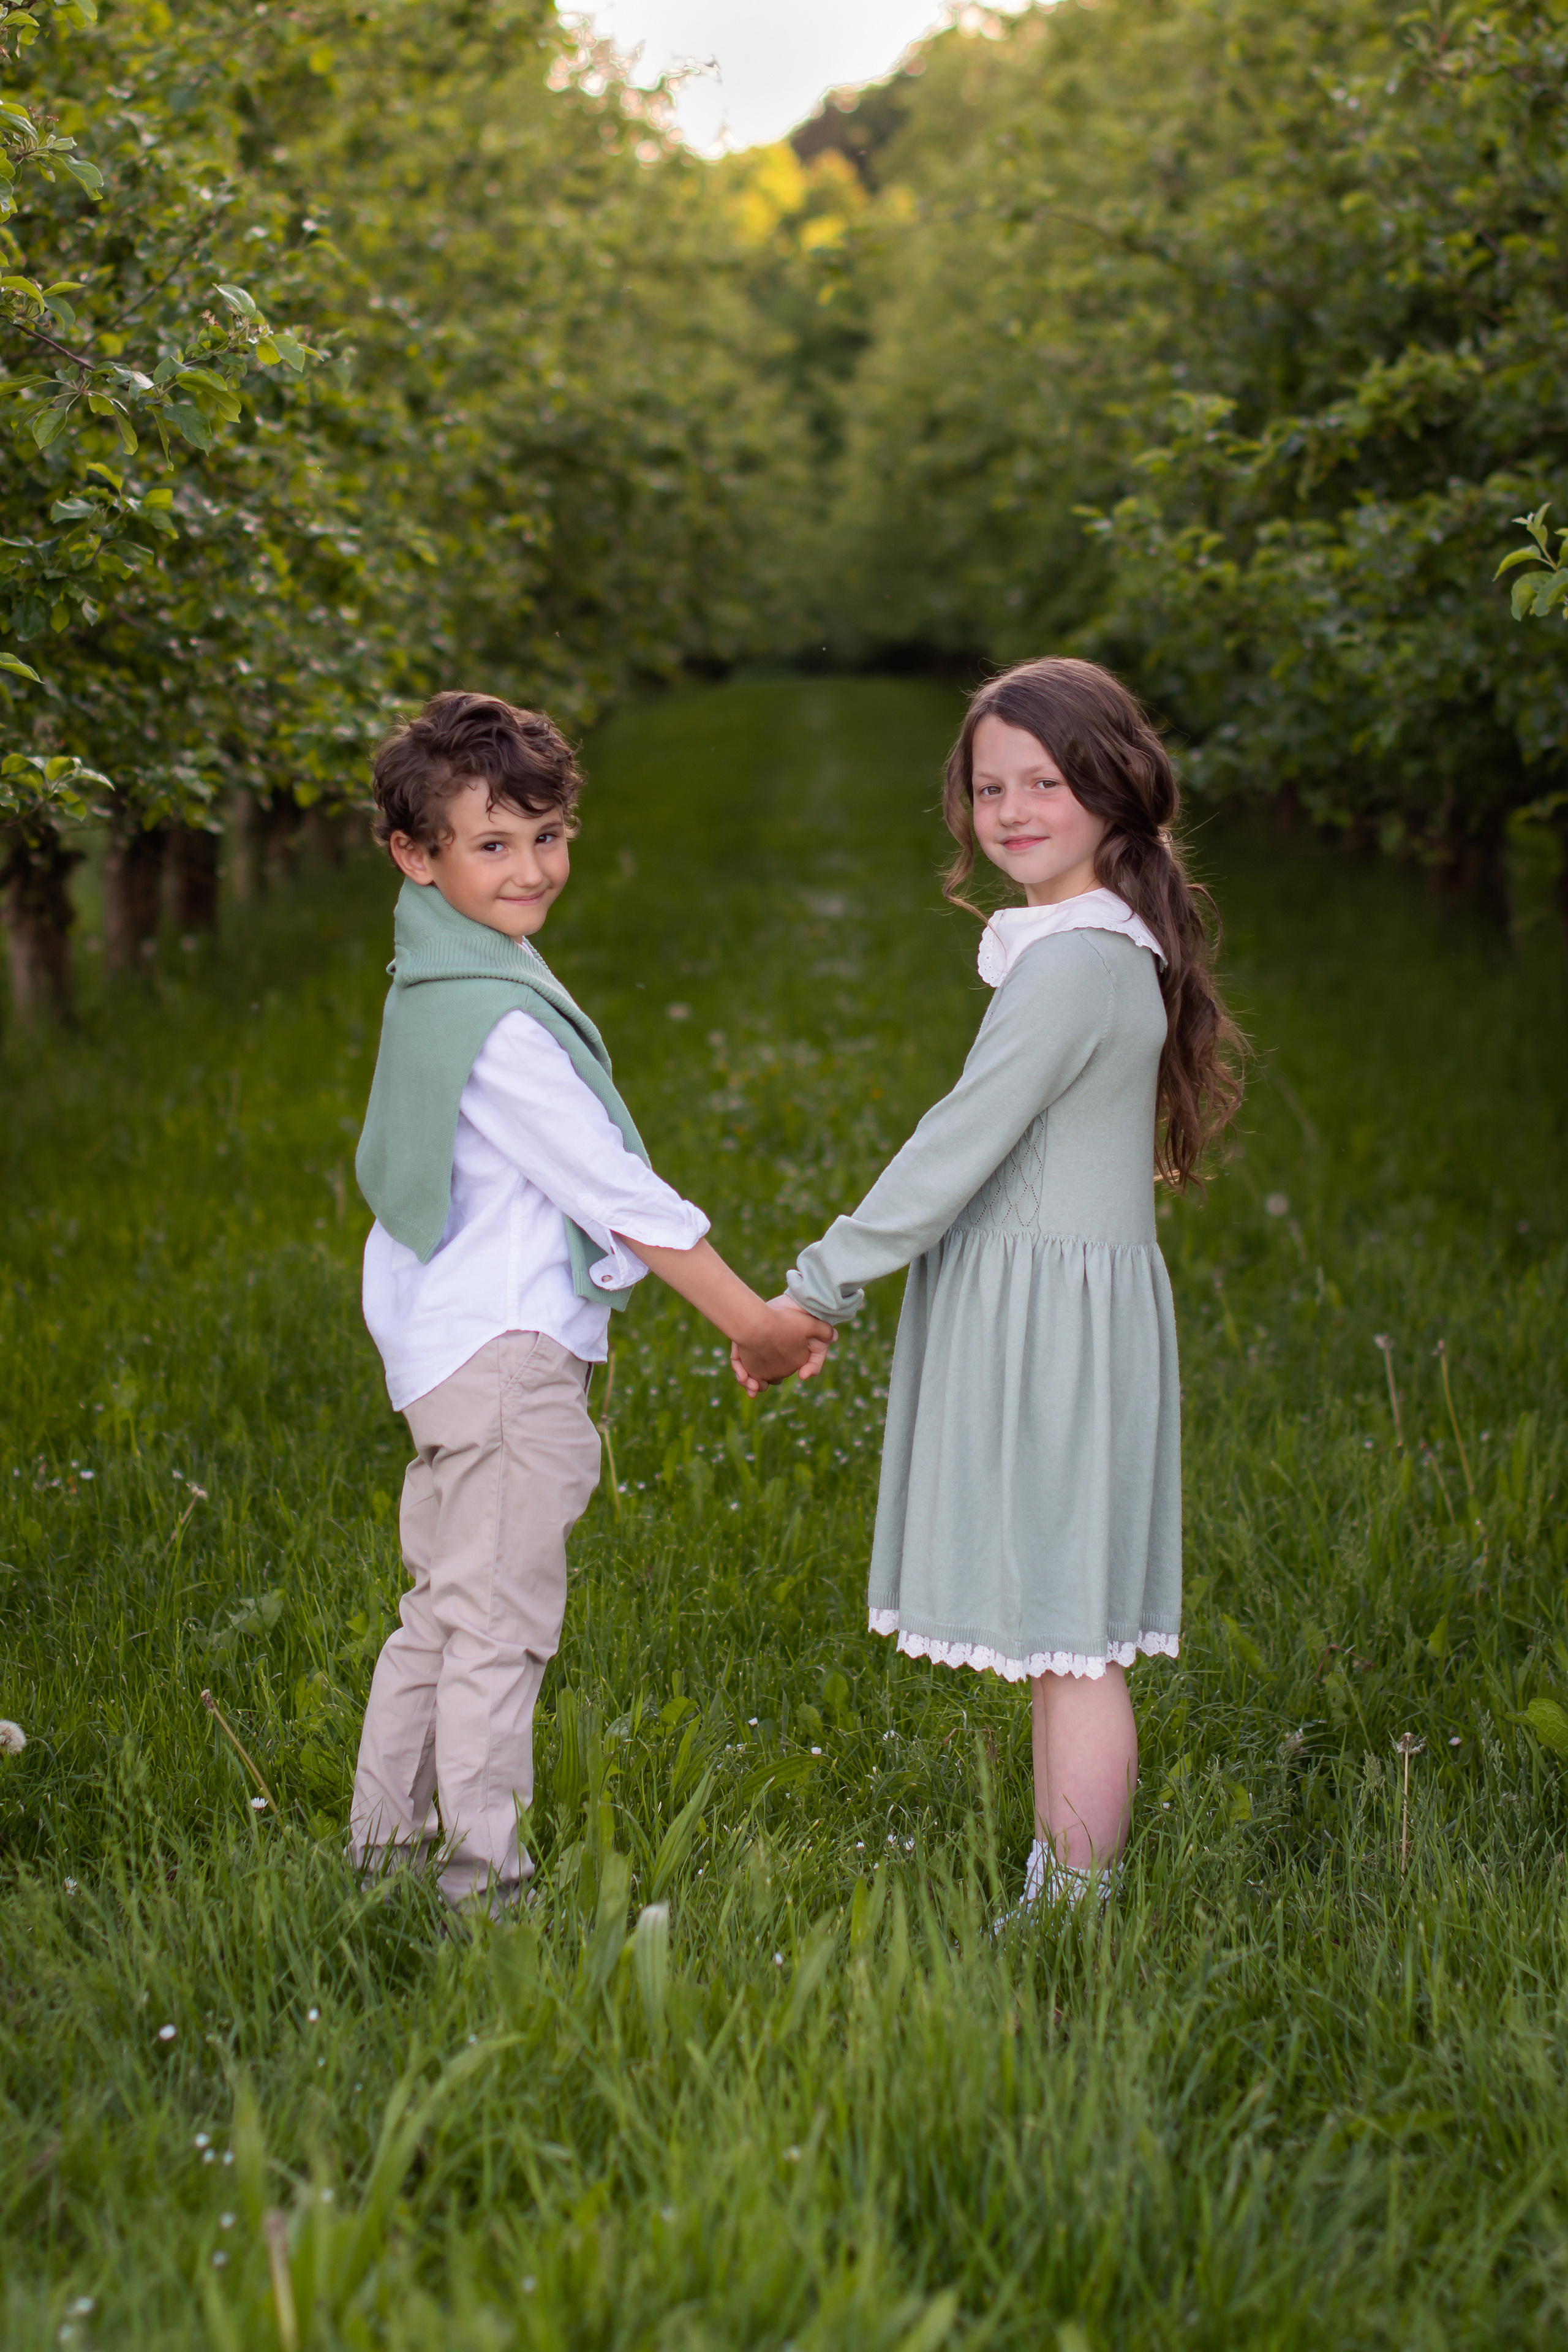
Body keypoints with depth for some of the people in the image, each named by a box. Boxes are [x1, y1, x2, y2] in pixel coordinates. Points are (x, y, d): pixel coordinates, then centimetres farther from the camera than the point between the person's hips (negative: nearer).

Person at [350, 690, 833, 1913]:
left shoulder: (439, 978, 11)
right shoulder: (498, 1017, -20)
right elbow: (612, 1188, -17)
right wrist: (752, 1318, -10)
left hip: (453, 1341, 10)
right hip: (508, 1351, -10)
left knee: (442, 1612, 17)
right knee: (498, 1626, -4)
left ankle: (386, 1849, 26)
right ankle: (484, 1882, 3)